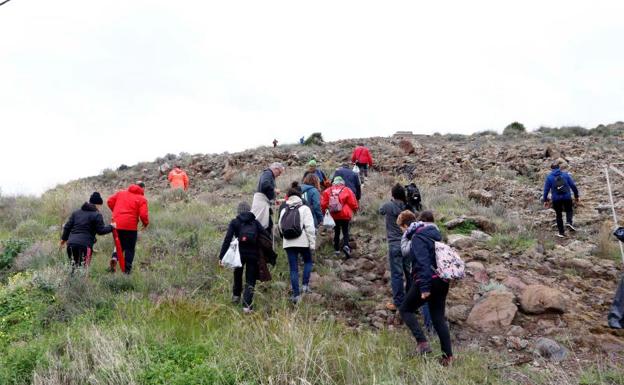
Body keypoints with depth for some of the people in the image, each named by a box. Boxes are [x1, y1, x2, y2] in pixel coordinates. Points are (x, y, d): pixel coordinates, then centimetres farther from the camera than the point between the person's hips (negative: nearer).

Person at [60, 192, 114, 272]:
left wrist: (64, 238, 29)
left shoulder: (76, 212, 19)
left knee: (74, 266, 16)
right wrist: (111, 227, 9)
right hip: (85, 245, -6)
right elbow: (101, 230, -5)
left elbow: (67, 226, 18)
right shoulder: (96, 215, -1)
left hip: (71, 243, 6)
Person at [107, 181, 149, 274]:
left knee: (120, 244, 22)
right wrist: (146, 223, 6)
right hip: (130, 226, -4)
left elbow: (110, 201, 10)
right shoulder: (142, 199, -3)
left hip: (117, 224, 4)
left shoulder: (121, 193, 12)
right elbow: (143, 214, -12)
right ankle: (127, 269, 6)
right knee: (130, 248, 10)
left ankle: (115, 257, -6)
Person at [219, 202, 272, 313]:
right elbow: (266, 235, -2)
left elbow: (227, 239, -5)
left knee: (237, 274, 27)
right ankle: (247, 305, -3)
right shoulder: (255, 222, 8)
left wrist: (221, 256, -6)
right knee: (250, 281, 6)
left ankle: (236, 295, 41)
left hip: (240, 253, 0)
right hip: (253, 254, 0)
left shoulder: (234, 222, 3)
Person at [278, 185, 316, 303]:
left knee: (293, 268, 6)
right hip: (303, 242, -3)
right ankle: (305, 285, 6)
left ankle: (296, 294, 5)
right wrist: (312, 243, -8)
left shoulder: (283, 210, 10)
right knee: (308, 262, 20)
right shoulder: (304, 209, -4)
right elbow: (309, 227, -11)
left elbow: (280, 227, 10)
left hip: (288, 243, 3)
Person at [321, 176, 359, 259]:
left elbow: (323, 203, 0)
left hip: (334, 216, 2)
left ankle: (337, 250, 19)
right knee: (345, 232, 5)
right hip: (345, 215, -2)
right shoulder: (347, 190, -6)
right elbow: (353, 203, -4)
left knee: (336, 232, 16)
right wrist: (355, 209, 16)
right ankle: (346, 246, -19)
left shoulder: (328, 191, -1)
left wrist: (323, 211, 17)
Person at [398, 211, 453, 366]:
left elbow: (423, 262, -21)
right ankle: (448, 355, 13)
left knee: (405, 309, 8)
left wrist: (424, 287, -24)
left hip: (427, 281, -7)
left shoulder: (418, 237, -10)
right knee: (438, 317, 14)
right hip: (442, 281, 8)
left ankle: (422, 342, -8)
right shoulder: (437, 235, 15)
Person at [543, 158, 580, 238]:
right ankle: (569, 222, -6)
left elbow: (546, 189, -1)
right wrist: (576, 196, 13)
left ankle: (561, 232, 13)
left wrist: (545, 200, 7)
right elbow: (573, 185, 3)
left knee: (559, 215, 11)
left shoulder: (549, 177, 0)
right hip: (567, 197, 0)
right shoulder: (565, 174, 2)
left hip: (556, 199, 0)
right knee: (569, 210, 22)